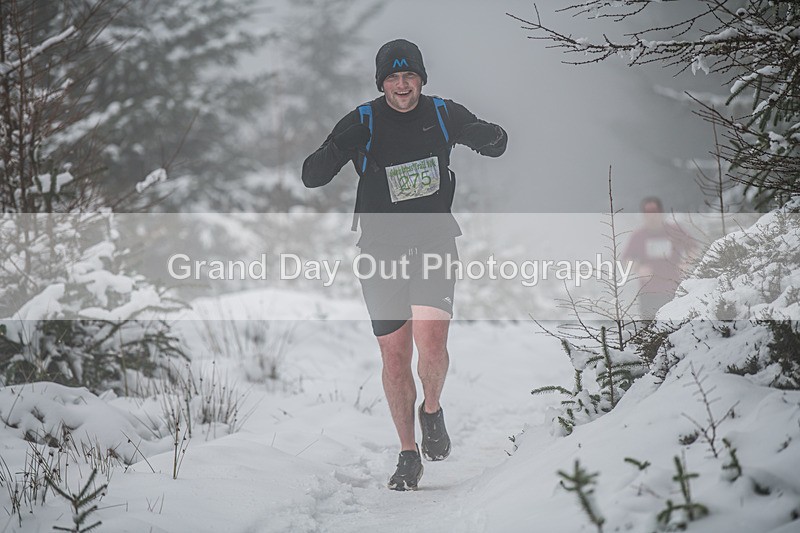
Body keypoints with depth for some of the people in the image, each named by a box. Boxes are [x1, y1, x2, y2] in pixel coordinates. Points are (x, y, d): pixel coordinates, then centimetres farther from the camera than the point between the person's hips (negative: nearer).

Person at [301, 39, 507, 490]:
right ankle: (409, 456, 17)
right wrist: (334, 154, -30)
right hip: (381, 247, 0)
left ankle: (432, 410, 12)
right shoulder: (362, 123, -3)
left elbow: (495, 145, 14)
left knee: (430, 342, -20)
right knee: (395, 358, 3)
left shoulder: (442, 115, 3)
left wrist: (490, 136, -11)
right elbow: (312, 177, -7)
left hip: (434, 242, 0)